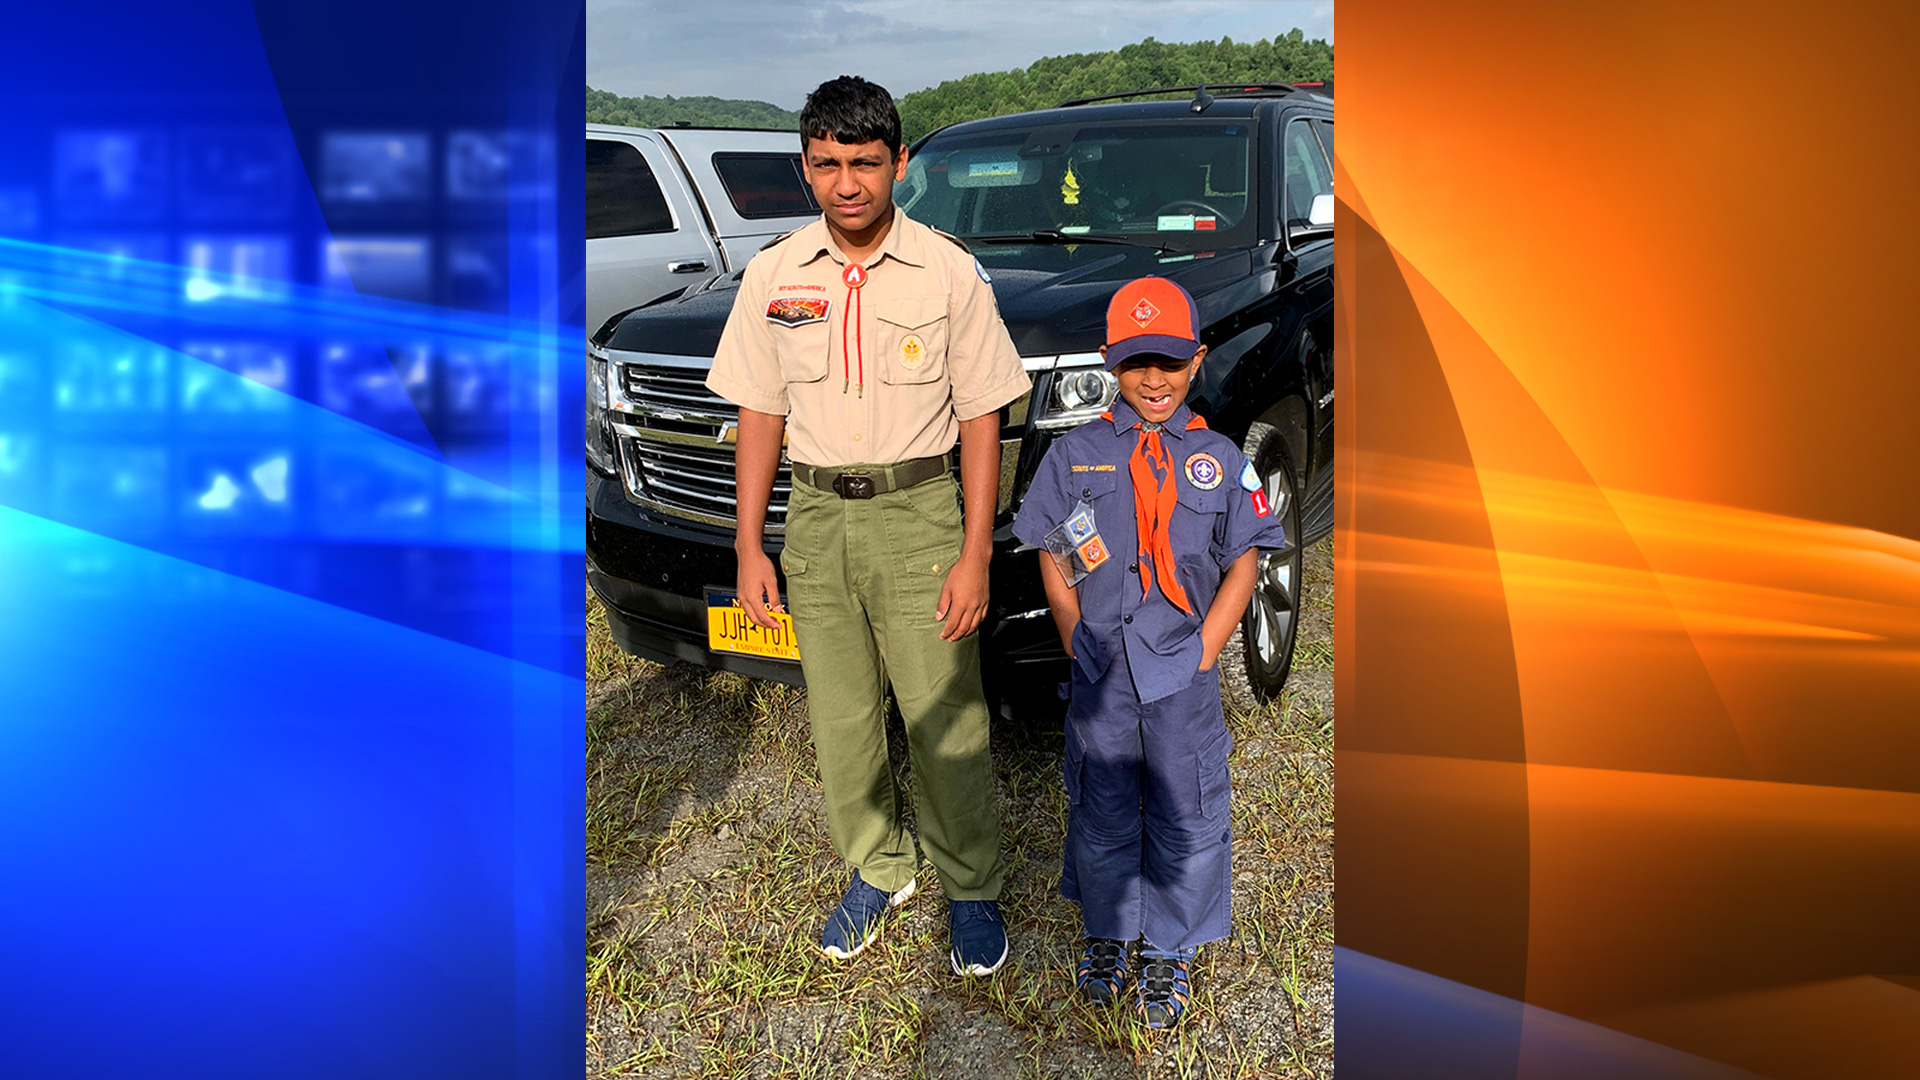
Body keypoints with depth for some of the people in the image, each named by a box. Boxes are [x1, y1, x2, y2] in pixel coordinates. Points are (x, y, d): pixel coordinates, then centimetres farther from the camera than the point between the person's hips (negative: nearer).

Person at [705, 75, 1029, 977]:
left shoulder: (948, 272, -5)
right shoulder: (772, 276, 3)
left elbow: (981, 419, -4)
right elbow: (760, 415, 7)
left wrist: (974, 555, -9)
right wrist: (749, 546, 3)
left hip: (918, 511, -3)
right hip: (815, 516, 3)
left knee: (946, 720, 0)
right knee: (839, 719, 11)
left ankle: (972, 890, 20)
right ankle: (878, 870, 32)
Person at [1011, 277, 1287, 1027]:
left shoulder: (1219, 461, 1)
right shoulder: (1075, 454, 2)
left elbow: (1241, 568, 2)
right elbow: (1053, 562, 5)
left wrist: (1202, 655, -6)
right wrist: (1078, 648, -2)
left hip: (1182, 679, 0)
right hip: (1100, 677, 1)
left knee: (1185, 819, 8)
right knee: (1101, 815, 13)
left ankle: (1171, 952, 28)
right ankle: (1107, 935, 35)